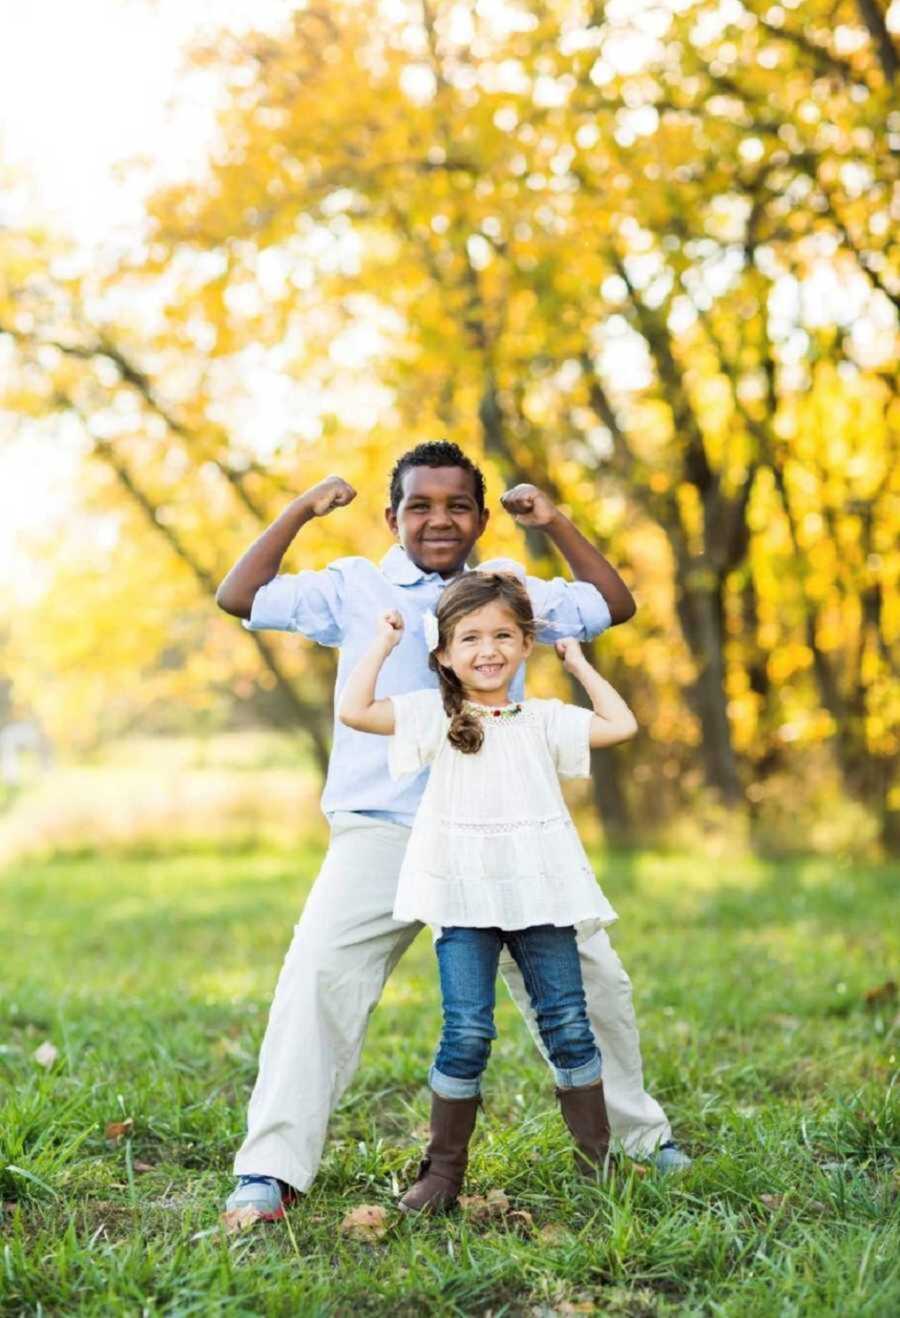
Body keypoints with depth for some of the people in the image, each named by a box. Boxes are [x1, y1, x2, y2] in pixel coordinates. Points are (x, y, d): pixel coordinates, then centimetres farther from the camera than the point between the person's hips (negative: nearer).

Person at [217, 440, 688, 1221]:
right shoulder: (354, 589, 5)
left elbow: (615, 606, 16)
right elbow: (239, 599, -1)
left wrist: (556, 525, 8)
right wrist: (301, 511, -3)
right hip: (382, 833, -3)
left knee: (587, 975, 8)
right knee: (319, 976, -18)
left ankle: (639, 1132, 30)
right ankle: (271, 1167, -11)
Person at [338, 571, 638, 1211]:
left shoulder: (543, 719, 12)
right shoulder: (433, 715, 6)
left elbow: (621, 725, 8)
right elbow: (354, 710, -4)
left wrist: (579, 662, 14)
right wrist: (384, 644, 5)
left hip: (540, 895, 2)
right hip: (465, 901, -2)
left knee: (568, 1025, 3)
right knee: (467, 1033, -8)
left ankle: (599, 1160, 14)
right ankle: (444, 1170, 4)